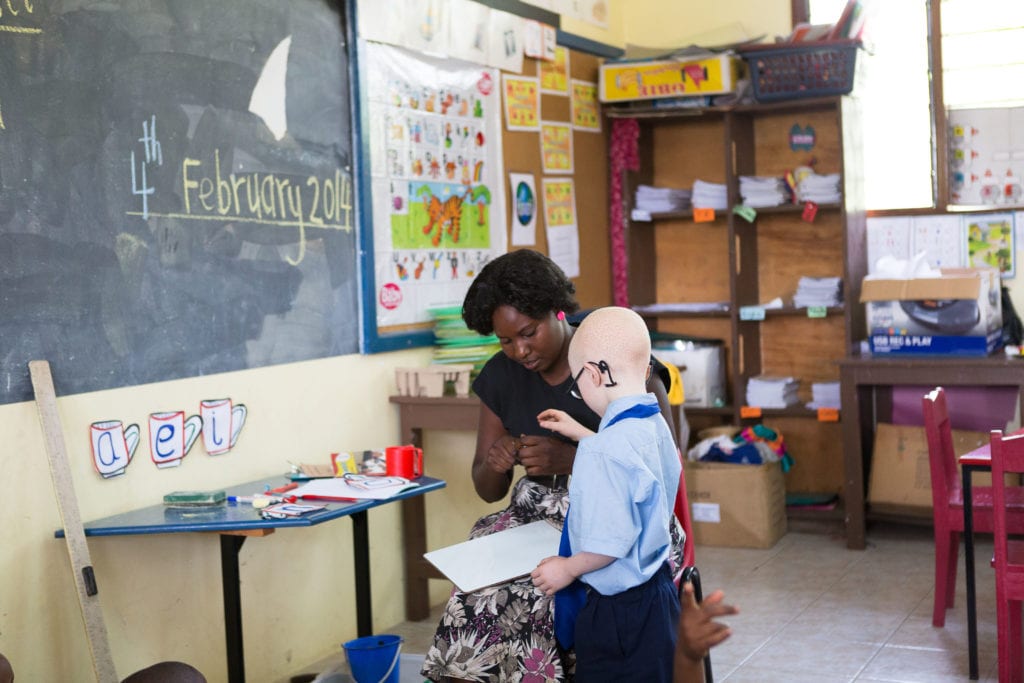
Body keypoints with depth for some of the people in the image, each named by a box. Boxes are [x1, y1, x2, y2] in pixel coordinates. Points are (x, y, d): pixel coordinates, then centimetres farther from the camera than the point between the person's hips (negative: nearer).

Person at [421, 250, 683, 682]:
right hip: (536, 517, 4)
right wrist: (494, 465, -9)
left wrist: (570, 458, -21)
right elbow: (488, 491, 15)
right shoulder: (501, 376, 8)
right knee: (479, 591, -25)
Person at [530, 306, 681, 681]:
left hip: (617, 611, -9)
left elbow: (610, 544, -26)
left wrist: (568, 568, -9)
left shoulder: (604, 450, -27)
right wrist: (580, 434, 26)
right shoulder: (656, 427, 1)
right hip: (659, 591, 9)